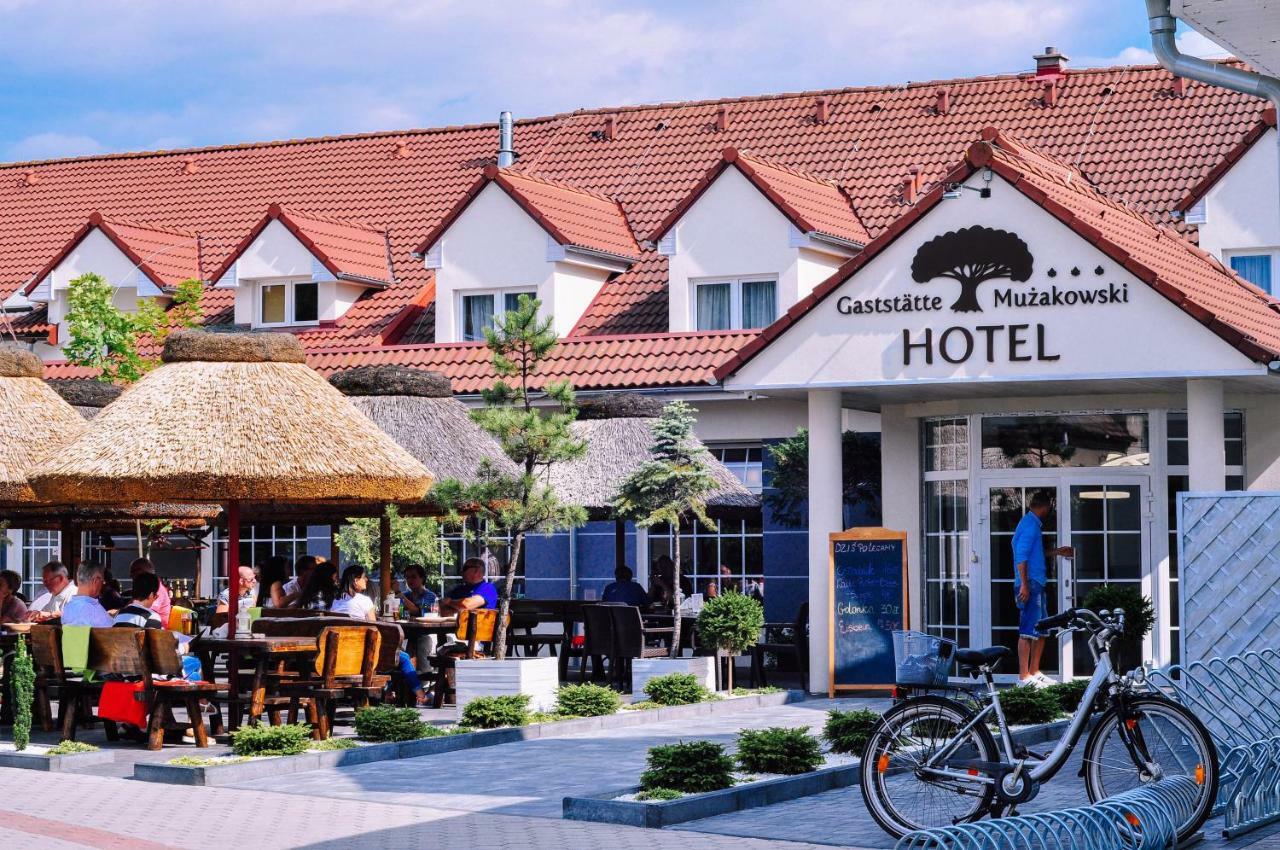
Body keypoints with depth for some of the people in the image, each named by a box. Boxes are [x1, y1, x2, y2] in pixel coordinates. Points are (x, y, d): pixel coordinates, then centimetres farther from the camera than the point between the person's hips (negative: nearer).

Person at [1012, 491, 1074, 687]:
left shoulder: (1033, 524, 19)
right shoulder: (1030, 524, -12)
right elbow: (1021, 556, -19)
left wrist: (1056, 552, 36)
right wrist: (1024, 584, -23)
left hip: (1036, 584, 11)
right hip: (1030, 584, -11)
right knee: (1028, 631, -10)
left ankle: (1034, 672, 21)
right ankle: (1024, 677, -11)